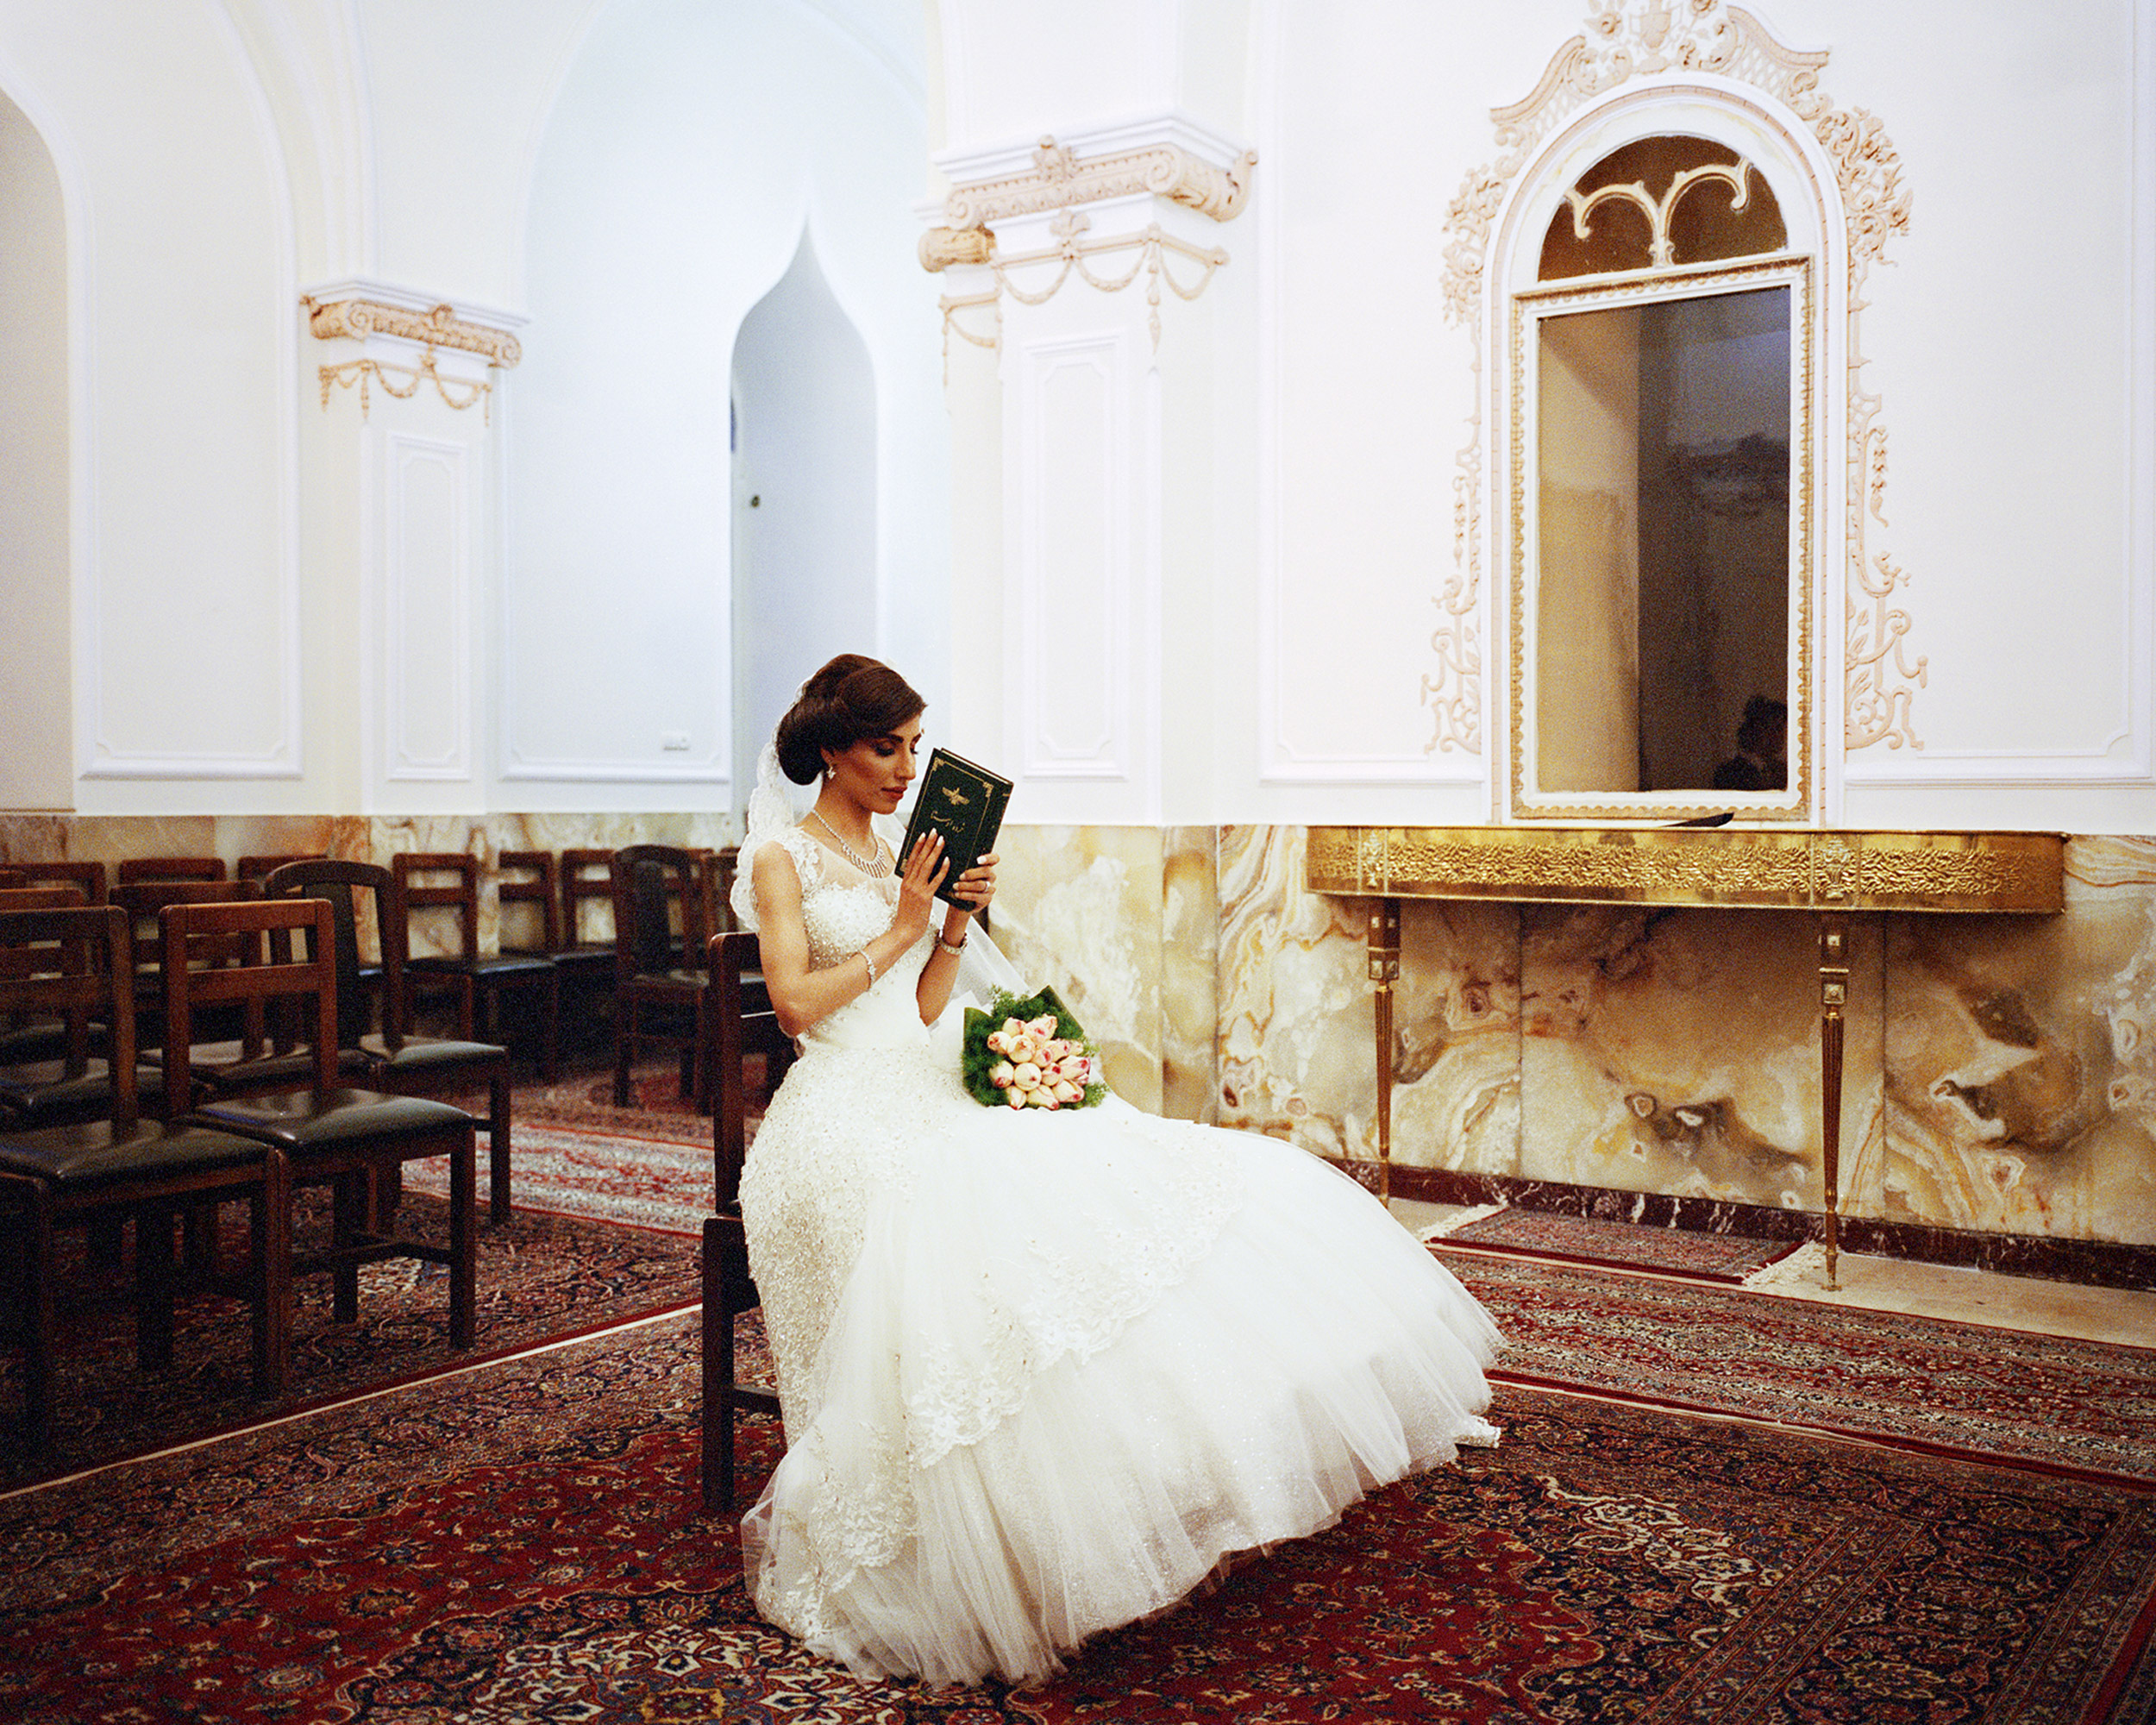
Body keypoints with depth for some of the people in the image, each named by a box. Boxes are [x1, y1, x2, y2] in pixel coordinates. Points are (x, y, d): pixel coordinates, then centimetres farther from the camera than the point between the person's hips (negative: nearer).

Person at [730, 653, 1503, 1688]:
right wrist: (900, 928, -7)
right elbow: (795, 1002, -11)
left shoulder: (893, 853, 20)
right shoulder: (782, 857, 2)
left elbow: (924, 1011, 14)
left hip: (928, 1090, 7)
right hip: (847, 1114, -7)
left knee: (1119, 1183, -13)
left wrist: (957, 922, -1)